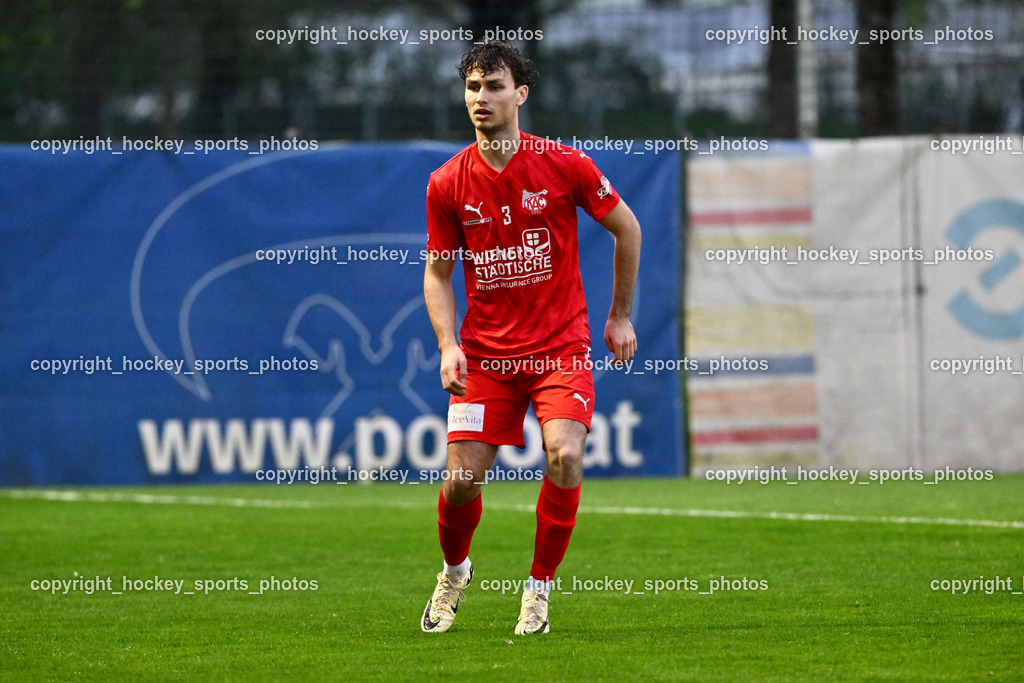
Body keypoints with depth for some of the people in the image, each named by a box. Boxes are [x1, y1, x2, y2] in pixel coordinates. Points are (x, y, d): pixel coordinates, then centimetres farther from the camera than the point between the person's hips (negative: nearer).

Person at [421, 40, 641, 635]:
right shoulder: (448, 184, -2)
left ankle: (540, 587, -2)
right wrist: (447, 345, -6)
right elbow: (438, 272, 8)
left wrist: (620, 317, 10)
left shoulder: (565, 165, -7)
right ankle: (455, 570, 28)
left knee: (565, 455, -22)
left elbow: (626, 228, 6)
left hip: (561, 347, -2)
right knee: (462, 478, -6)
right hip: (484, 354, 2)